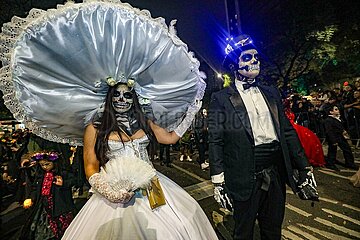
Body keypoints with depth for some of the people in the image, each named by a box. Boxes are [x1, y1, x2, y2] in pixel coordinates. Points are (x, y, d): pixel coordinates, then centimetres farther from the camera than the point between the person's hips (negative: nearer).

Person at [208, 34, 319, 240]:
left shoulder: (271, 93, 10)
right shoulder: (221, 98, -8)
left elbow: (287, 131, 10)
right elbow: (216, 142, -11)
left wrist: (304, 168, 9)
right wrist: (218, 182, -13)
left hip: (276, 174, 5)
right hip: (245, 179, -5)